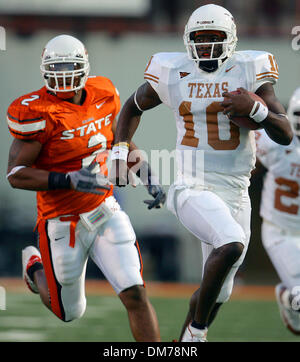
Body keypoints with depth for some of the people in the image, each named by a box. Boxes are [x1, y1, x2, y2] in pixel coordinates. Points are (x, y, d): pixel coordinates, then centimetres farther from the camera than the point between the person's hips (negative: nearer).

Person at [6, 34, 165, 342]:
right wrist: (70, 180, -29)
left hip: (105, 212, 4)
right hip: (63, 224, -4)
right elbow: (16, 175, -20)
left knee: (135, 295, -11)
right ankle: (35, 266, 43)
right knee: (70, 313, 14)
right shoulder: (37, 113, -19)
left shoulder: (103, 95, 0)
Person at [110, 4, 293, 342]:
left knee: (218, 291, 11)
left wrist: (255, 108, -22)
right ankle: (197, 327, -14)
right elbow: (133, 107, 20)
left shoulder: (249, 71, -1)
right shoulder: (172, 73, 0)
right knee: (231, 245, -32)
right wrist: (119, 150, 7)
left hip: (235, 193, 3)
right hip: (190, 188, -3)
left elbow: (285, 135, -4)